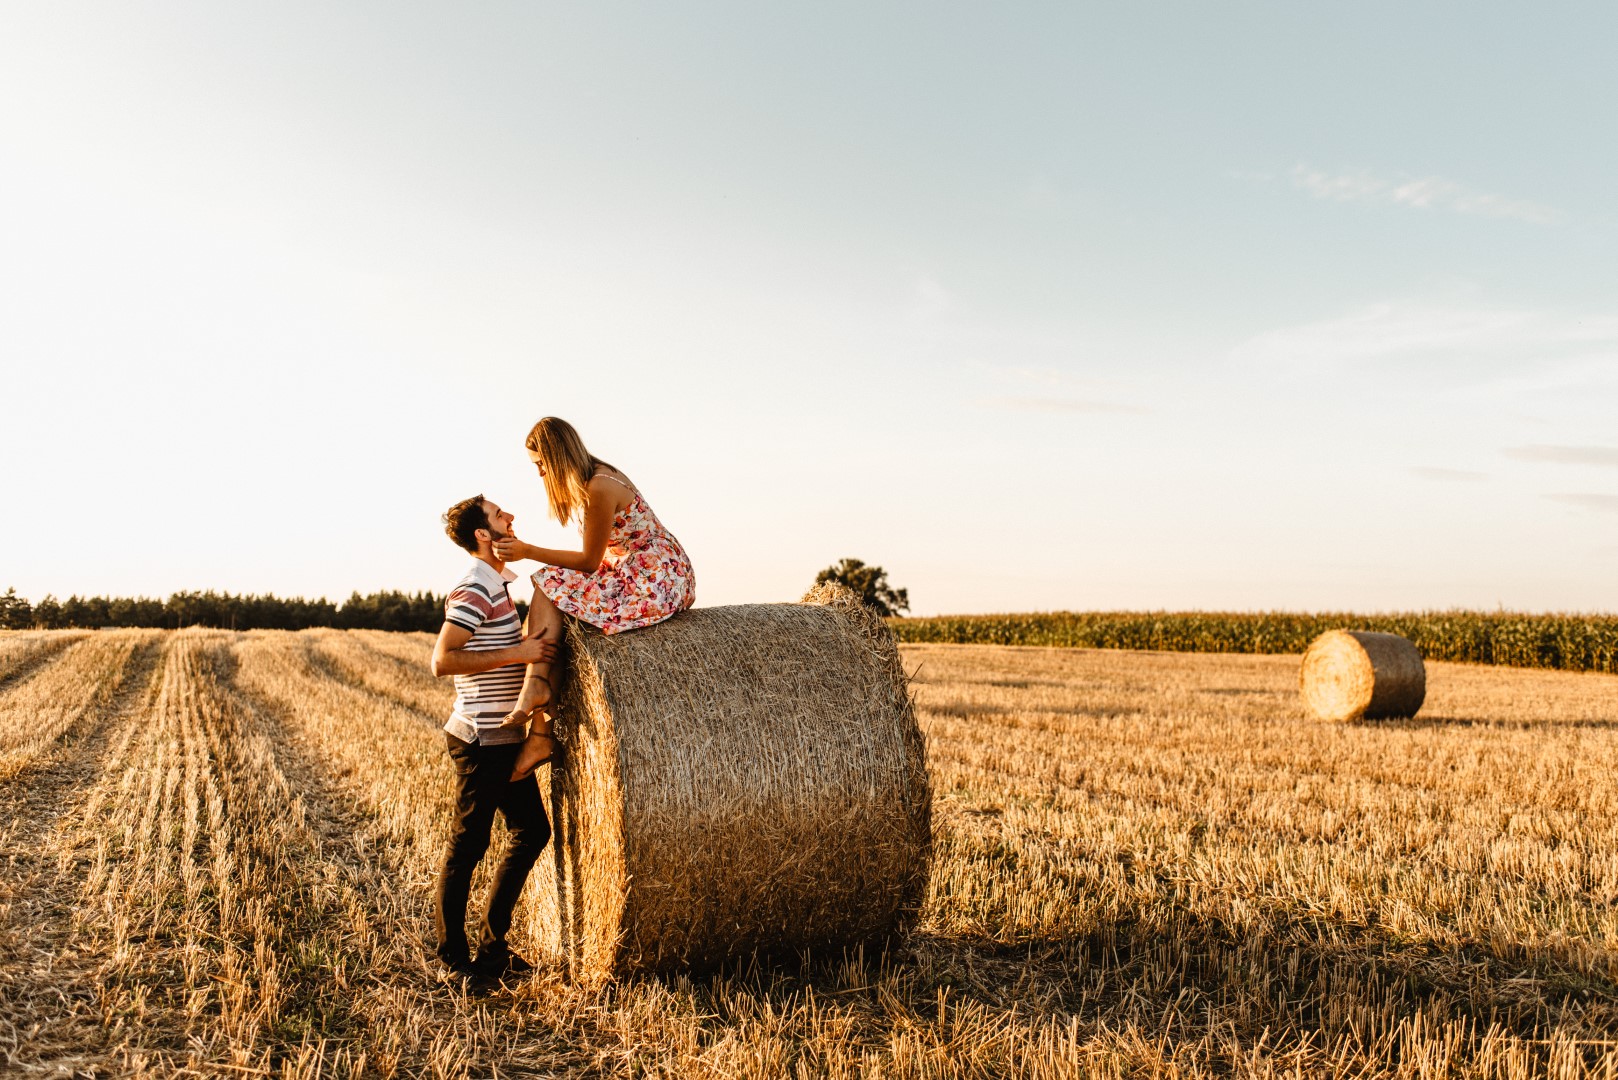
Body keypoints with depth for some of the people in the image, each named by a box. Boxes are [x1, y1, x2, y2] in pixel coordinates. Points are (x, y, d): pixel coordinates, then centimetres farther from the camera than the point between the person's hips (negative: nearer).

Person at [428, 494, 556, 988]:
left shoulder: (496, 583, 14)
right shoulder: (475, 589, -16)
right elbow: (443, 660, -24)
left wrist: (531, 644, 11)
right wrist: (518, 653, -23)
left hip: (504, 738, 10)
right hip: (482, 740, -10)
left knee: (532, 830, 14)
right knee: (469, 844, 0)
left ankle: (492, 942, 25)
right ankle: (455, 959, 13)